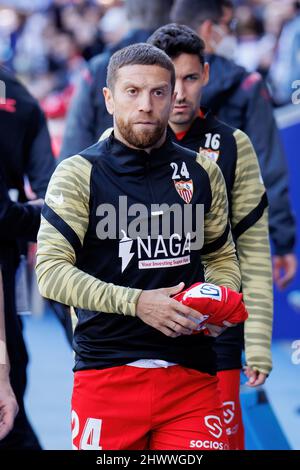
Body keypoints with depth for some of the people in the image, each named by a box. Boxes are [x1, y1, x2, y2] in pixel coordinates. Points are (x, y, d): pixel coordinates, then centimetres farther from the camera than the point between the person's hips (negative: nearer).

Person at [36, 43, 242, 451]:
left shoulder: (202, 173, 11)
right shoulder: (78, 174, -1)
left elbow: (222, 258, 22)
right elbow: (51, 271, -9)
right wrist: (137, 302, -17)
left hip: (192, 375, 3)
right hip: (107, 375, -3)